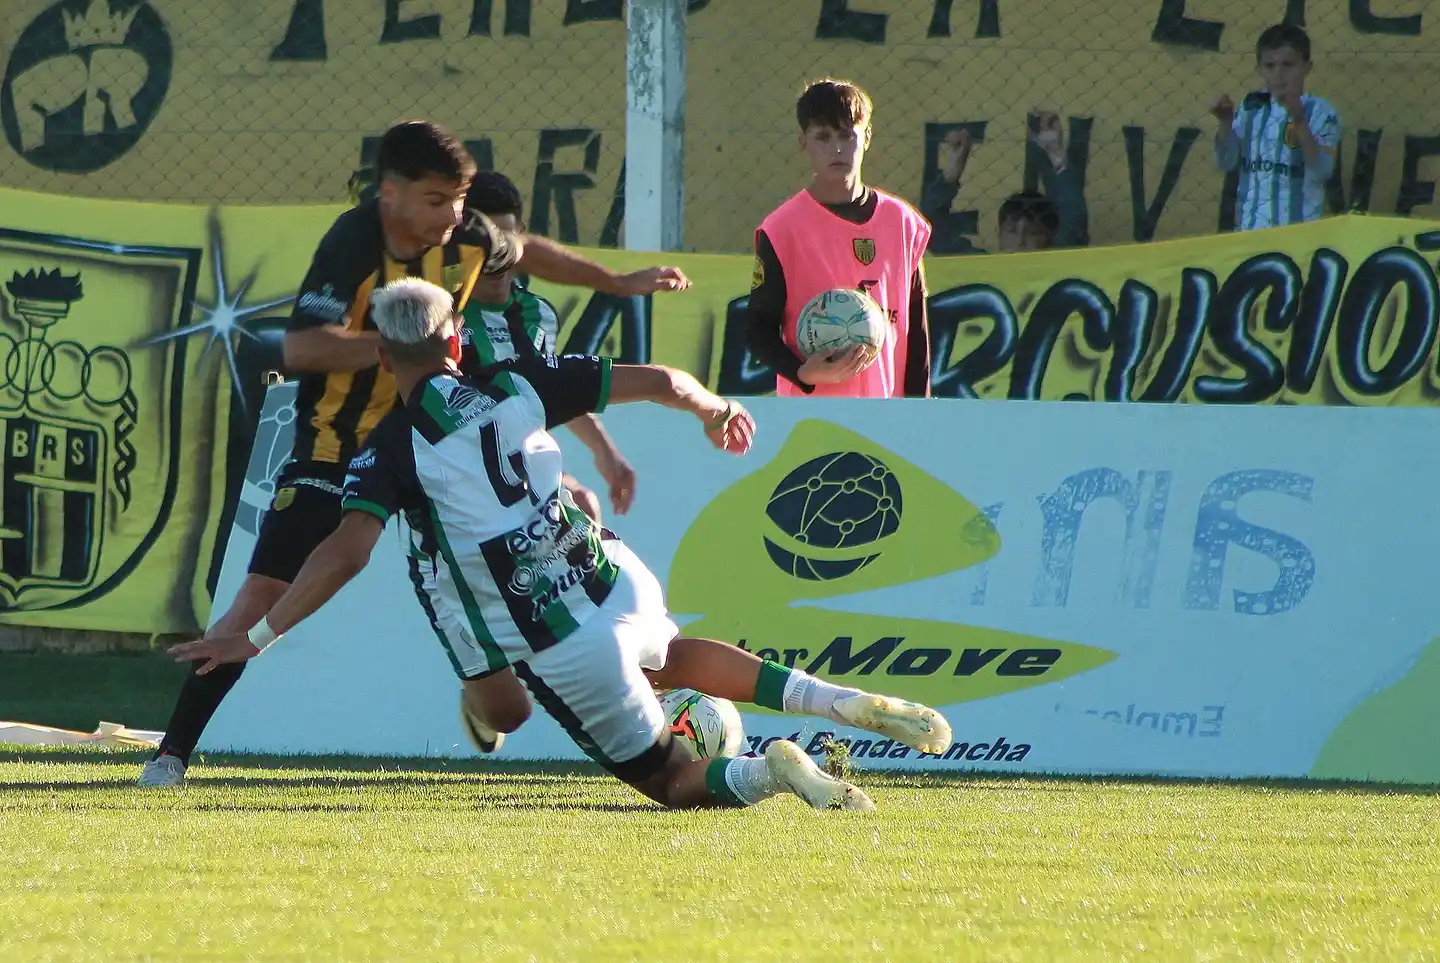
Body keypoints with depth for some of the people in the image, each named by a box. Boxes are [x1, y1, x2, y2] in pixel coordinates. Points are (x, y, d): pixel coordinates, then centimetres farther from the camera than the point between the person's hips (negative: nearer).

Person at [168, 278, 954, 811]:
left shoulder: (395, 448, -8)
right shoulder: (516, 386, 4)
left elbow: (347, 553, -21)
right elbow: (657, 382, 7)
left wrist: (257, 638, -18)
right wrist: (714, 408, 29)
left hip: (561, 651, -4)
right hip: (623, 585, 4)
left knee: (671, 783, 16)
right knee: (664, 660, 41)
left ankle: (764, 772, -19)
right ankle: (848, 703, 23)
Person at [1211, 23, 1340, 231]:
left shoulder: (1321, 112, -5)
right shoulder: (1251, 107, 8)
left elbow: (1322, 172, -16)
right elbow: (1226, 163, 9)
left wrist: (1300, 122, -25)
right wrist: (1225, 123, -8)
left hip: (1300, 229, -4)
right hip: (1249, 227, 4)